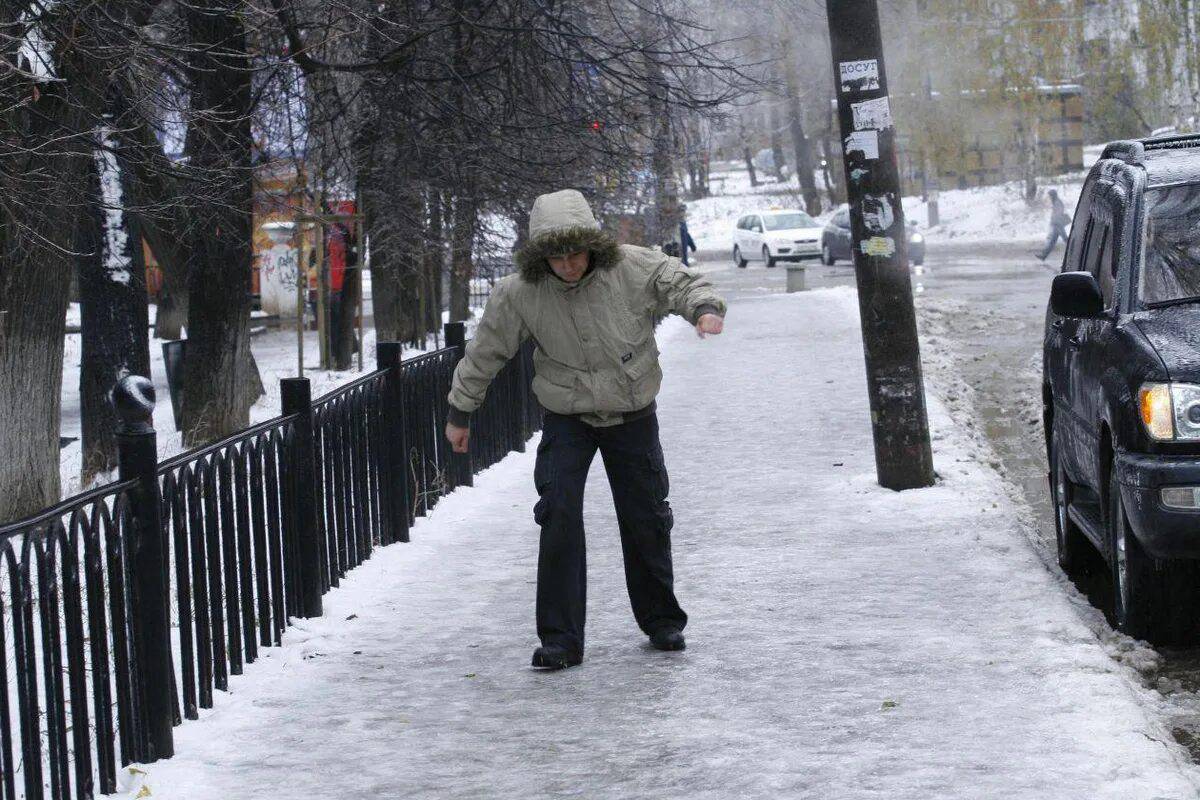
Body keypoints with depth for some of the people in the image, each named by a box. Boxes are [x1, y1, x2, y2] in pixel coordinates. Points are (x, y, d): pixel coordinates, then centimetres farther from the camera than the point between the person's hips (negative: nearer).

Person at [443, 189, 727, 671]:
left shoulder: (633, 268, -17)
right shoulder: (519, 293, -15)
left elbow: (683, 283, -9)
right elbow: (485, 352, -3)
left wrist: (705, 308, -33)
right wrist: (460, 414, 5)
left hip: (633, 415, 1)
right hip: (567, 419, -1)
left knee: (646, 518, 9)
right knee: (559, 518, -14)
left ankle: (661, 621, 29)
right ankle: (561, 639, -8)